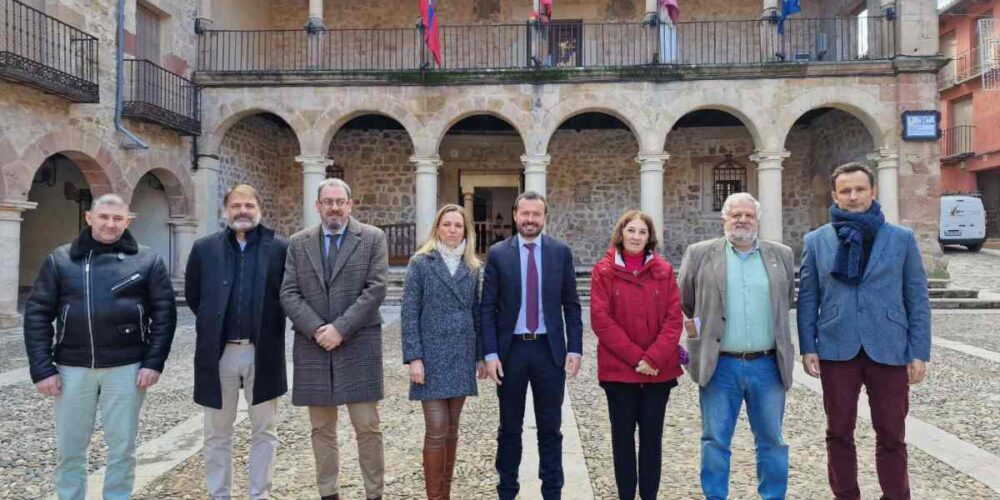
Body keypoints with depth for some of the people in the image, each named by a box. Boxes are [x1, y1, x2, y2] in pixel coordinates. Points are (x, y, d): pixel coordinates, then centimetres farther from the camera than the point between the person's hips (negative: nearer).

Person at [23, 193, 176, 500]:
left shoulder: (147, 261, 1)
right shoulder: (60, 259, 4)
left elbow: (164, 313, 0)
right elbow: (37, 314, 3)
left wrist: (154, 362, -7)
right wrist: (42, 368, -4)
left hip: (126, 368, -1)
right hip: (72, 368, 2)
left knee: (122, 447, 8)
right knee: (69, 448, 13)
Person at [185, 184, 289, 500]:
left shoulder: (280, 248, -2)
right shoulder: (204, 248, 3)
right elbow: (193, 295, 13)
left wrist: (268, 327, 3)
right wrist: (214, 323, 10)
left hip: (263, 352, -1)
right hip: (219, 352, 1)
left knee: (264, 431, 9)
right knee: (217, 433, 11)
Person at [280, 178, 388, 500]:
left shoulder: (372, 238, 1)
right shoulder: (298, 242, 9)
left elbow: (376, 289, -8)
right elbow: (289, 294, 2)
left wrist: (340, 328, -14)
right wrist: (317, 329, -12)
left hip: (358, 346, -2)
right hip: (312, 345, 3)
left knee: (367, 426, 1)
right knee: (321, 429, 11)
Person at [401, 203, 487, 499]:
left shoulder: (473, 267, 9)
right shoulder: (420, 263, -2)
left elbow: (476, 314, 11)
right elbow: (409, 314, -6)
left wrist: (481, 355, 8)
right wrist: (414, 357, -13)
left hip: (461, 358, 4)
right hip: (431, 357, -4)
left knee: (452, 429, 10)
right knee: (437, 431, -5)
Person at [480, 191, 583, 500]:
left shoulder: (561, 252, 2)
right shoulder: (497, 254, 0)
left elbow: (571, 305, 4)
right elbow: (487, 308, -1)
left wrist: (575, 349, -3)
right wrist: (490, 353, -8)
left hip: (550, 350, 1)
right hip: (511, 350, 0)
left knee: (550, 429, 10)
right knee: (509, 429, 12)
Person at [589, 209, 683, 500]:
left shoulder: (664, 271, 4)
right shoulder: (603, 271, -2)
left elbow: (673, 319, -1)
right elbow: (601, 320, -8)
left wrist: (653, 359, -13)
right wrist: (636, 357, -13)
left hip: (659, 370, 2)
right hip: (618, 369, -1)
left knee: (652, 435, 9)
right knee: (623, 434, 8)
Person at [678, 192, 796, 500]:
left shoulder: (781, 255, 7)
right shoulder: (700, 254, 0)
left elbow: (786, 302, 19)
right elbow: (686, 302, 10)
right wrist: (701, 325, 7)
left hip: (768, 365, 2)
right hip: (719, 366, -2)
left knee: (772, 440, 12)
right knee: (715, 441, 6)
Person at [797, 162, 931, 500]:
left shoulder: (902, 238, 4)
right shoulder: (816, 241, 4)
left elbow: (917, 299, 3)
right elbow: (808, 299, 4)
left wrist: (919, 352, -2)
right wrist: (808, 348, -3)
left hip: (888, 349, 0)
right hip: (836, 349, 1)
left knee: (891, 435, 8)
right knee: (839, 434, 10)